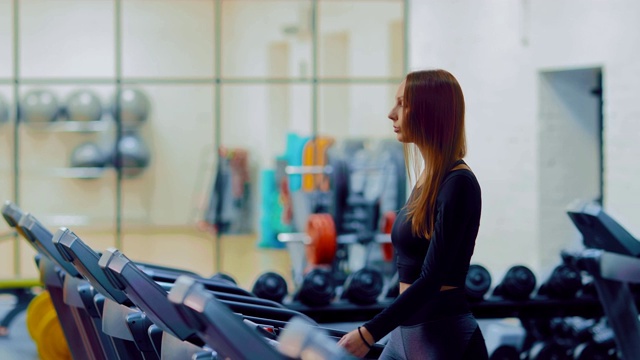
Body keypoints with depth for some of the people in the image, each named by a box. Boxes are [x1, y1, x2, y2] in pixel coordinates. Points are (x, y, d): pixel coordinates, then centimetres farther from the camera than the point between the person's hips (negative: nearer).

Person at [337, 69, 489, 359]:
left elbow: (431, 280, -20)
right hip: (405, 332, 9)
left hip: (445, 336, -9)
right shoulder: (428, 179, 12)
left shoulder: (458, 185, -15)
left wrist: (370, 333, -23)